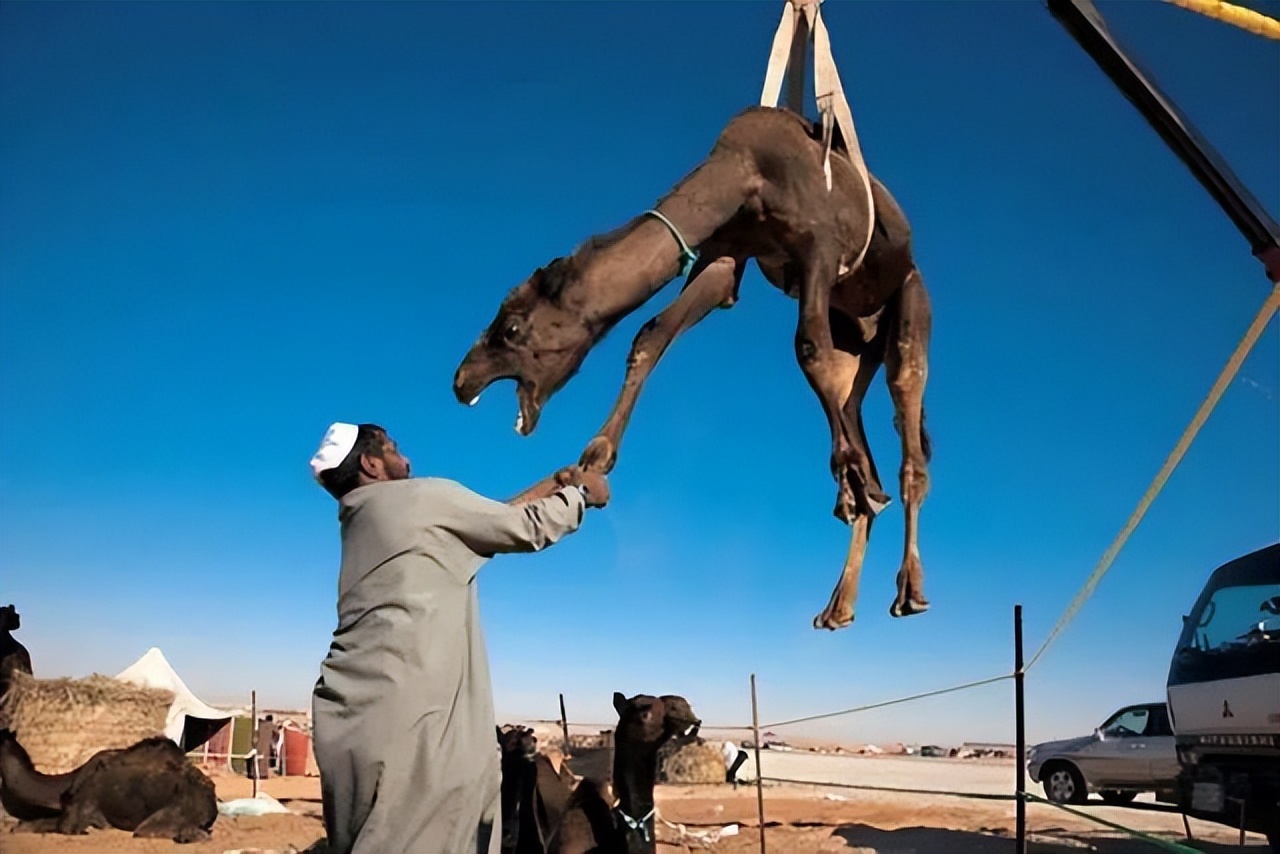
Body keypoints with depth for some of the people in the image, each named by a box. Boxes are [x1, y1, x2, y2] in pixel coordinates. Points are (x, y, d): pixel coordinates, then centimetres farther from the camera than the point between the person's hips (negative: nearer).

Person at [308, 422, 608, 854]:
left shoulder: (362, 521, 22)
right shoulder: (425, 496, -4)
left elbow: (492, 517, 27)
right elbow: (526, 529, 3)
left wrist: (556, 486, 32)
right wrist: (581, 493, 20)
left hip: (361, 708, 9)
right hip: (397, 711, -9)